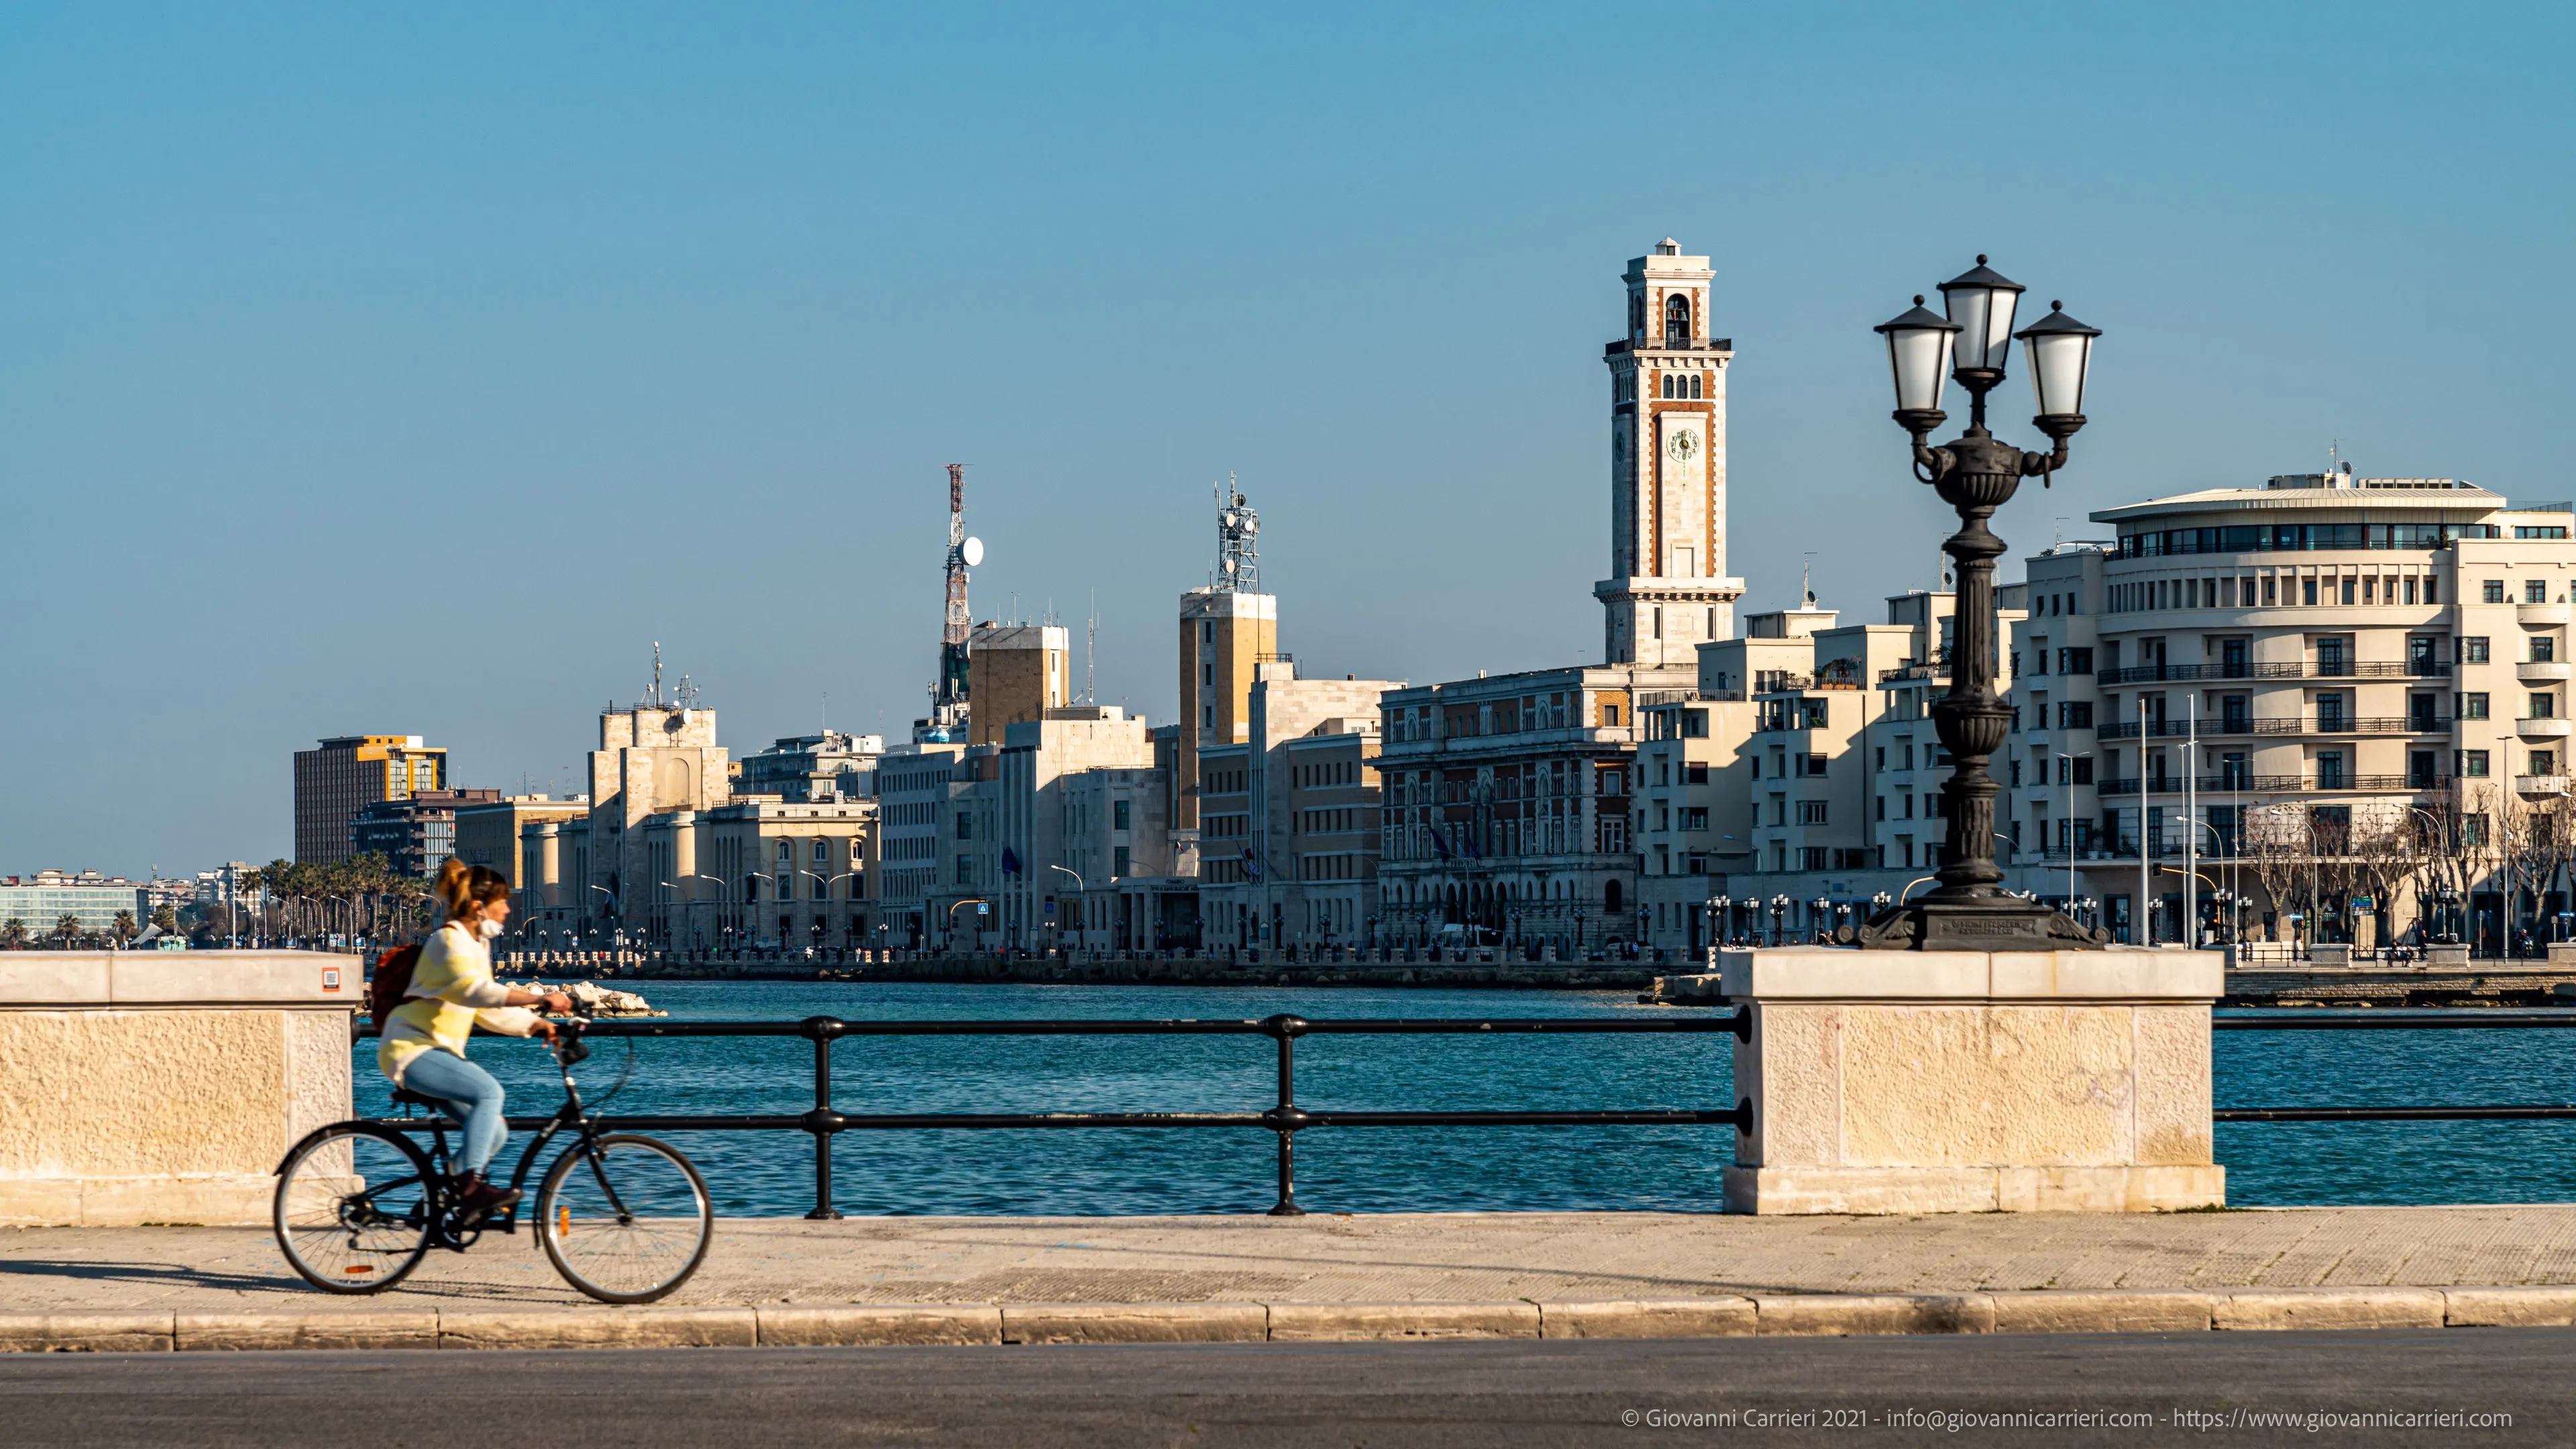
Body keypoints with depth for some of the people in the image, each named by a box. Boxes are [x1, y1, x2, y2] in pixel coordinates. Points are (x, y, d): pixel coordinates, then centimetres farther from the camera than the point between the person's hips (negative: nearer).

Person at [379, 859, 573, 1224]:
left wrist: (536, 1024, 9)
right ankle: (469, 1188, -35)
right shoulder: (450, 940, -14)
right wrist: (540, 999, -40)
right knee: (488, 1090, -30)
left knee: (495, 1131, 2)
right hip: (412, 1049, -10)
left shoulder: (477, 945, 17)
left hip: (439, 1053, 10)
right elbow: (475, 989, -33)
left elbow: (487, 1010, 21)